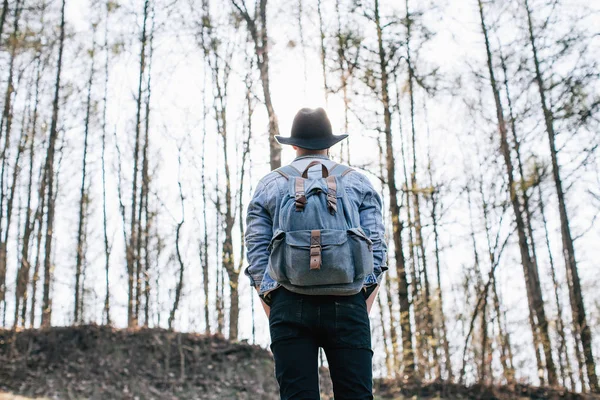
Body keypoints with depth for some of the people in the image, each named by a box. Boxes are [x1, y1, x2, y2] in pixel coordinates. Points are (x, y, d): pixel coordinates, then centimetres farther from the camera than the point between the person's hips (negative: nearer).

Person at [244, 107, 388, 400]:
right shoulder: (358, 183, 14)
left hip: (288, 304, 0)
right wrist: (363, 313, 8)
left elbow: (256, 258, 7)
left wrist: (274, 318, 11)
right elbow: (376, 250, 5)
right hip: (347, 302, 0)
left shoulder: (268, 186, 14)